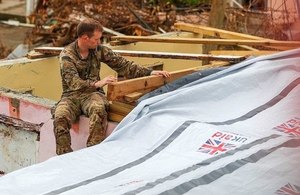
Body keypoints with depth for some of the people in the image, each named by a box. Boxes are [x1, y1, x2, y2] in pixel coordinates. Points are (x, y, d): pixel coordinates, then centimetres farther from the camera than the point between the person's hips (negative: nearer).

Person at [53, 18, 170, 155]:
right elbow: (73, 82, -23)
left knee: (99, 109, -35)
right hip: (71, 96, -2)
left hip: (92, 94, 2)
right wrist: (97, 83, -40)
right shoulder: (67, 55, -9)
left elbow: (123, 65, 7)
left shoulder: (99, 50, 4)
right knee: (60, 117, -33)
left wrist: (150, 73, -3)